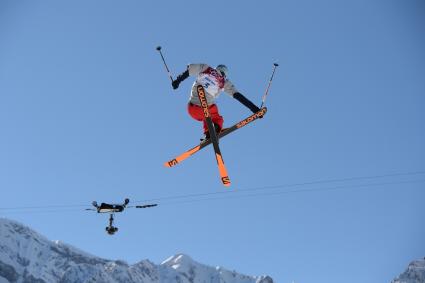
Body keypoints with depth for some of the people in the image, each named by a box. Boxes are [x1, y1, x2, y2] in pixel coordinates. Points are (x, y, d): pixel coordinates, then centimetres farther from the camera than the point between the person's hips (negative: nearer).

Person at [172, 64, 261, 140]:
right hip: (207, 109, -3)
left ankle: (207, 134, 8)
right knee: (218, 119, 28)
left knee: (206, 118, 35)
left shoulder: (204, 68, 8)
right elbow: (238, 96, -1)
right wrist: (254, 108, -1)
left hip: (192, 110, 3)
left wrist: (177, 81, 28)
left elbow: (187, 71, 13)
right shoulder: (225, 82, 4)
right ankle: (216, 130, -5)